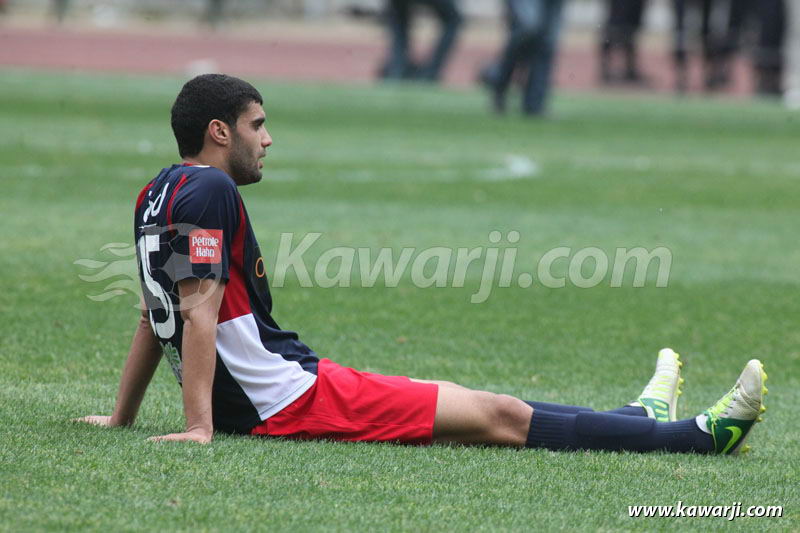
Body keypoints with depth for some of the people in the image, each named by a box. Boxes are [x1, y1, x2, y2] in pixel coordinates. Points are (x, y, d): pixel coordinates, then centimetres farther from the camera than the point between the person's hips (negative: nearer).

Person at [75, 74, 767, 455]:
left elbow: (155, 316, 21)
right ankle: (698, 437, -4)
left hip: (250, 398, 11)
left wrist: (123, 418, 25)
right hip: (289, 401, -11)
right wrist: (199, 427, -26)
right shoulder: (210, 190, -16)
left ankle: (638, 421, 29)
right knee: (496, 416, -7)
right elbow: (199, 309, -22)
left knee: (456, 399, 19)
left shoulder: (160, 192, 15)